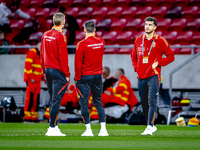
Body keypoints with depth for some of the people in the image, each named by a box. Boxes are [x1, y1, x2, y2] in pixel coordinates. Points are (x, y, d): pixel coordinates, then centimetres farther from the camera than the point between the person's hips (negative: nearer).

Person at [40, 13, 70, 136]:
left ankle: (54, 126, 16)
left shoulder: (45, 35, 9)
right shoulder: (60, 36, -14)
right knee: (56, 100, -7)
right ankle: (52, 128, -8)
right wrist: (67, 74, -11)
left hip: (48, 70, 8)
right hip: (58, 71, -8)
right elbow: (63, 56, -15)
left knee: (53, 100, 13)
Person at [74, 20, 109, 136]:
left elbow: (78, 63, -11)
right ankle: (103, 129, 5)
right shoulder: (101, 41, 2)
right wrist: (94, 33, 25)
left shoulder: (82, 44, -12)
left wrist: (77, 78, -5)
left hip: (85, 76, -5)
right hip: (98, 75, 5)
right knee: (98, 102, 11)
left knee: (84, 103, 0)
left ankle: (88, 130, -3)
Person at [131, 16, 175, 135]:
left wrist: (158, 63, -8)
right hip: (141, 77, 5)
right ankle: (152, 126, 21)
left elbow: (171, 56, 2)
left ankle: (150, 127, -20)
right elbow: (133, 55, 25)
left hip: (153, 75, -5)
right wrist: (136, 67, 10)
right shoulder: (139, 40, 12)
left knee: (152, 102, -15)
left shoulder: (160, 41, -1)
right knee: (144, 103, 8)